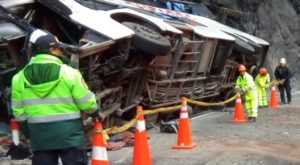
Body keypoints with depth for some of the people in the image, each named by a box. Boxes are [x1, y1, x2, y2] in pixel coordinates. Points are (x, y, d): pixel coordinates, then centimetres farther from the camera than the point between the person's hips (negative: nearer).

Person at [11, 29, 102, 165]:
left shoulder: (19, 78, 1)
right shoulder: (69, 73, -10)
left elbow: (19, 111, 6)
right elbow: (86, 102, -6)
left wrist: (27, 131, 20)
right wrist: (96, 113, 15)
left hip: (39, 134, 3)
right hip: (69, 133, -3)